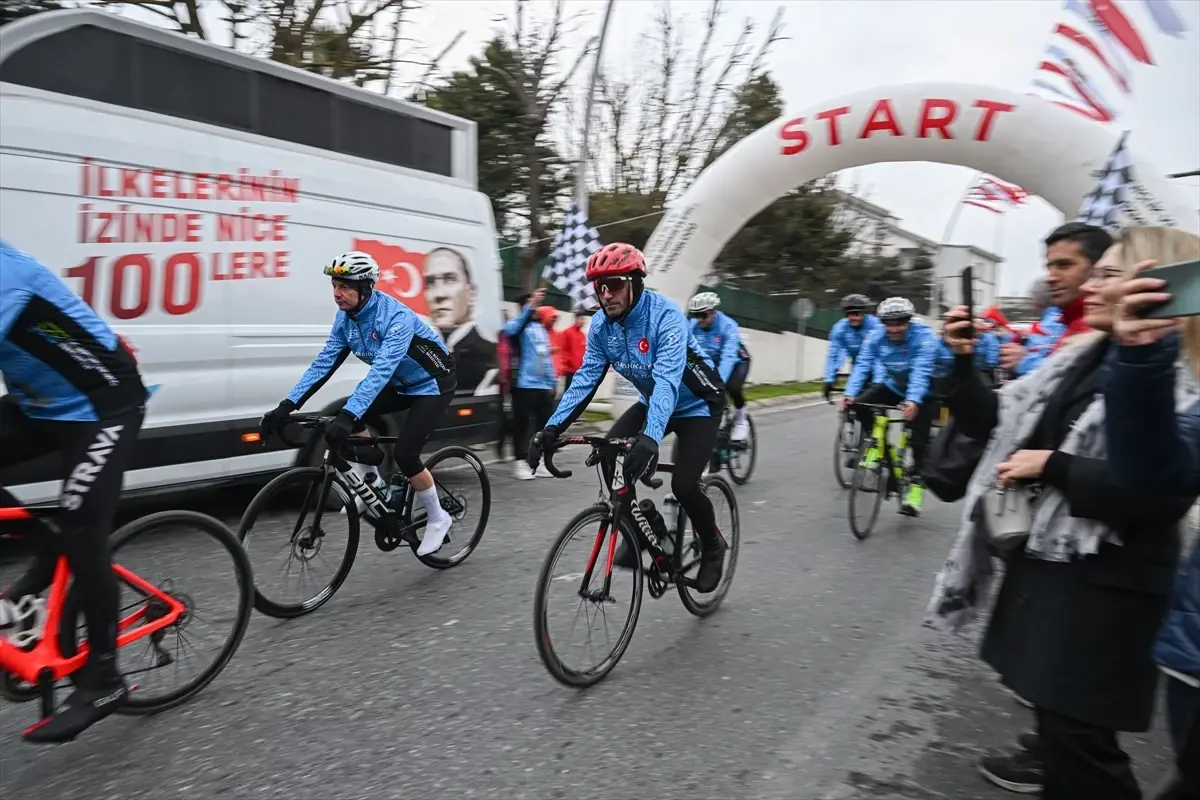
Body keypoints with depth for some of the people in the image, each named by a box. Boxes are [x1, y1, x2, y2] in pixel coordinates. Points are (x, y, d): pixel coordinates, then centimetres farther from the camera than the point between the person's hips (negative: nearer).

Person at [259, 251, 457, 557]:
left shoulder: (396, 317, -31)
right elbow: (323, 363, -9)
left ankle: (438, 518, 6)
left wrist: (348, 417, -52)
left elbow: (382, 369, -42)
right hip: (401, 383, 8)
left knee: (404, 454, -17)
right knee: (356, 413, -13)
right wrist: (287, 405, -18)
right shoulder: (345, 317, -7)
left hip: (433, 384, -7)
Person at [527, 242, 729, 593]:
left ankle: (713, 546, 13)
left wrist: (651, 437, -58)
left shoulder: (666, 316, -30)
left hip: (696, 404, -6)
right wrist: (552, 428, -28)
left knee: (683, 486, -18)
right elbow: (585, 378, -15)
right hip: (652, 401, 6)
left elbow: (668, 380, -43)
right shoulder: (601, 325, -11)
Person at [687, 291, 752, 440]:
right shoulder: (692, 326, -20)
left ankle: (741, 418, -2)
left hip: (736, 361, -4)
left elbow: (728, 358, -41)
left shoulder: (728, 326, -31)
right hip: (710, 361, 4)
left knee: (732, 387, -32)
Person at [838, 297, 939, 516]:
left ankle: (917, 483, 2)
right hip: (893, 386, 4)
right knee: (859, 404, -20)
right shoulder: (876, 338, -17)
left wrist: (913, 401, -56)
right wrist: (849, 394, -40)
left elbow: (921, 371, -40)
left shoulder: (924, 336, -28)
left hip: (923, 392, -3)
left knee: (920, 438, -13)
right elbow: (862, 366, -24)